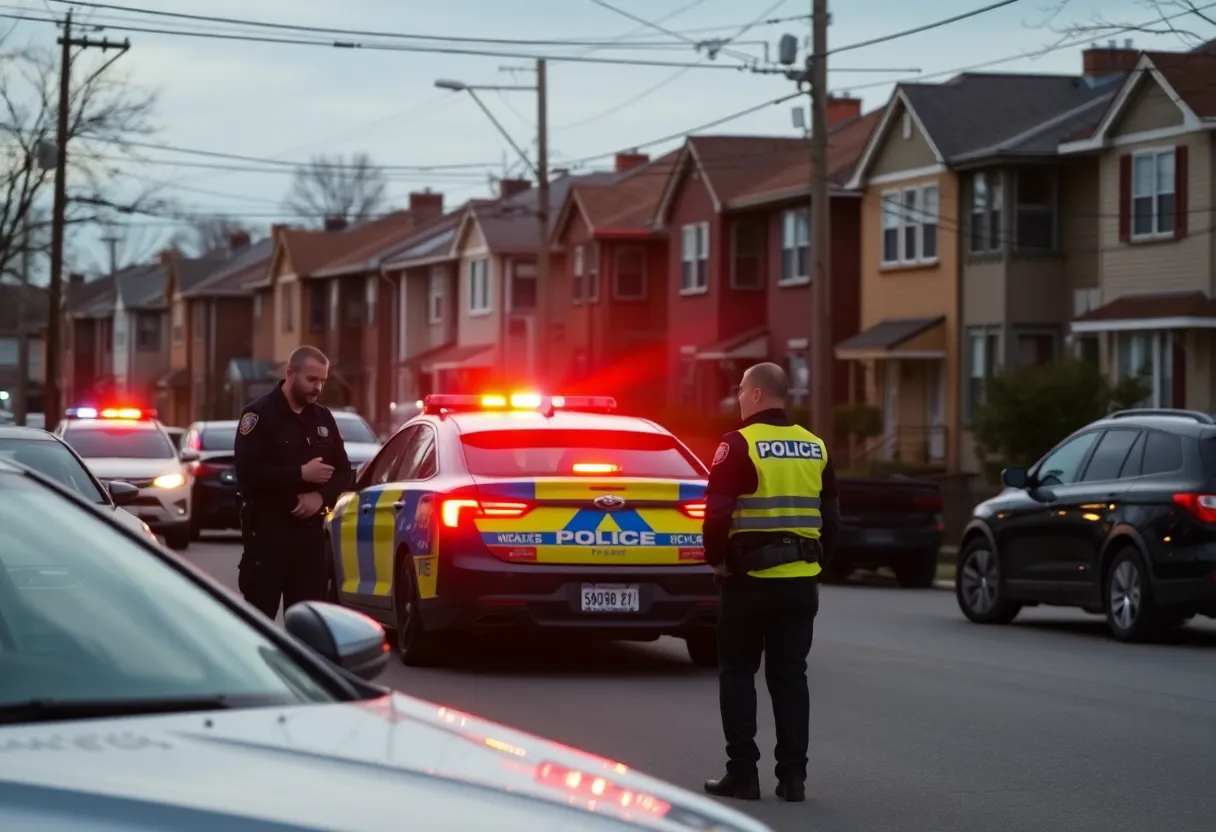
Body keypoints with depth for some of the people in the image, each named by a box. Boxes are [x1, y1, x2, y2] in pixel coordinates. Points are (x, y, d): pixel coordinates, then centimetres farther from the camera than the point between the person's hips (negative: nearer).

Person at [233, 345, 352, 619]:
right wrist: (301, 474, -18)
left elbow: (342, 470, 14)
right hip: (268, 530, -6)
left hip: (310, 530, 6)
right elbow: (247, 471, -17)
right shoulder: (260, 414, -7)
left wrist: (321, 497, -7)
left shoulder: (323, 418, 12)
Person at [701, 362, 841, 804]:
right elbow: (831, 517, 14)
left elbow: (717, 514, -14)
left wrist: (716, 559, 0)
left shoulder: (739, 445, -10)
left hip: (750, 579, -5)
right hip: (801, 580, 5)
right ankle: (792, 775, 7)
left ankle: (743, 773, 3)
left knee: (738, 673, 5)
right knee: (790, 675, 10)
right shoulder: (815, 448, 10)